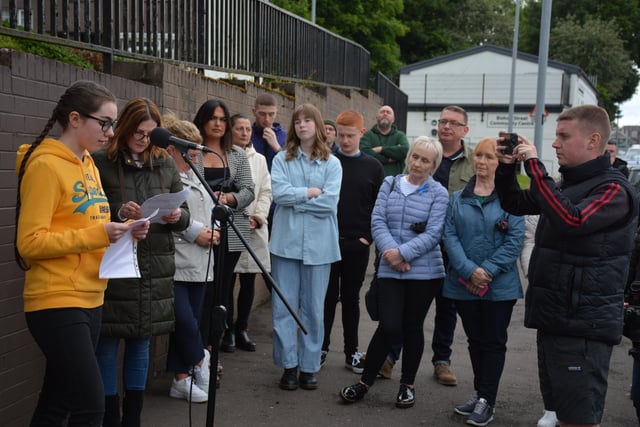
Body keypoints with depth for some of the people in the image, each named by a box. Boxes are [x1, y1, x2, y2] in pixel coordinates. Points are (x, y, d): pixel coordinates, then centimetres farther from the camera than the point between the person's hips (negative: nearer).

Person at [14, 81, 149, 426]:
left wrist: (121, 232, 2)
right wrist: (98, 234, -23)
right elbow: (30, 242, -17)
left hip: (90, 300, 8)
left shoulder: (89, 167, 14)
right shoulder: (46, 165, -12)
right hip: (57, 303, -8)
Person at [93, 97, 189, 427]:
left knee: (141, 342, 12)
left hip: (154, 269, 4)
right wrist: (117, 213, -20)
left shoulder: (166, 164, 9)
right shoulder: (100, 163, -3)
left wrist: (177, 217, -11)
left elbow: (184, 215, 11)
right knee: (107, 344, 1)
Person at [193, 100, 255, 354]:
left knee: (223, 285, 9)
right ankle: (202, 347, 0)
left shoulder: (237, 155, 12)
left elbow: (248, 191, 6)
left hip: (230, 231, 3)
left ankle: (224, 333, 21)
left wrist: (229, 198, -13)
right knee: (204, 287, -6)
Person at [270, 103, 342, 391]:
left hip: (319, 244, 0)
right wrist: (311, 192, -7)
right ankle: (288, 365, 12)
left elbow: (329, 202, -8)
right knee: (284, 306, 2)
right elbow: (279, 192, -9)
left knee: (314, 308, 6)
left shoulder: (331, 163, 4)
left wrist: (294, 199, -7)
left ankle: (309, 366, 16)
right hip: (286, 241, 0)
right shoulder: (282, 160, 6)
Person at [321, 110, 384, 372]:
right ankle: (322, 347, 17)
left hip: (357, 244, 1)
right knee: (328, 296, 5)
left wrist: (368, 237, -4)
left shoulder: (373, 166, 4)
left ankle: (352, 351, 18)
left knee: (351, 297, 10)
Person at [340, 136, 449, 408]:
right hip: (390, 270, 1)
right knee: (389, 326, -7)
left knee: (413, 327, 9)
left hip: (424, 271, -1)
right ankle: (365, 382, 12)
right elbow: (378, 221, 0)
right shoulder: (390, 184, 7)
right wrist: (390, 250, -15)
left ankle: (407, 384, 26)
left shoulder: (438, 194, -1)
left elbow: (433, 234, -8)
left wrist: (403, 253, -17)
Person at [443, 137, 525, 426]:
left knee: (493, 342, 5)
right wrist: (469, 270, -16)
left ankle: (486, 401, 11)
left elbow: (515, 240, -10)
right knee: (475, 340, 13)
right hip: (464, 283, 3)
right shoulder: (458, 198, 7)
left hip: (499, 285, -3)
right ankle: (480, 394, 26)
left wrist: (487, 270, -18)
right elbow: (449, 235, -2)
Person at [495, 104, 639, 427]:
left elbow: (571, 221, -31)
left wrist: (534, 166, -26)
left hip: (583, 324, -9)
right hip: (554, 317, 9)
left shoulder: (613, 189, -14)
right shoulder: (566, 184, 14)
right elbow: (514, 204, 22)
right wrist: (506, 167, 4)